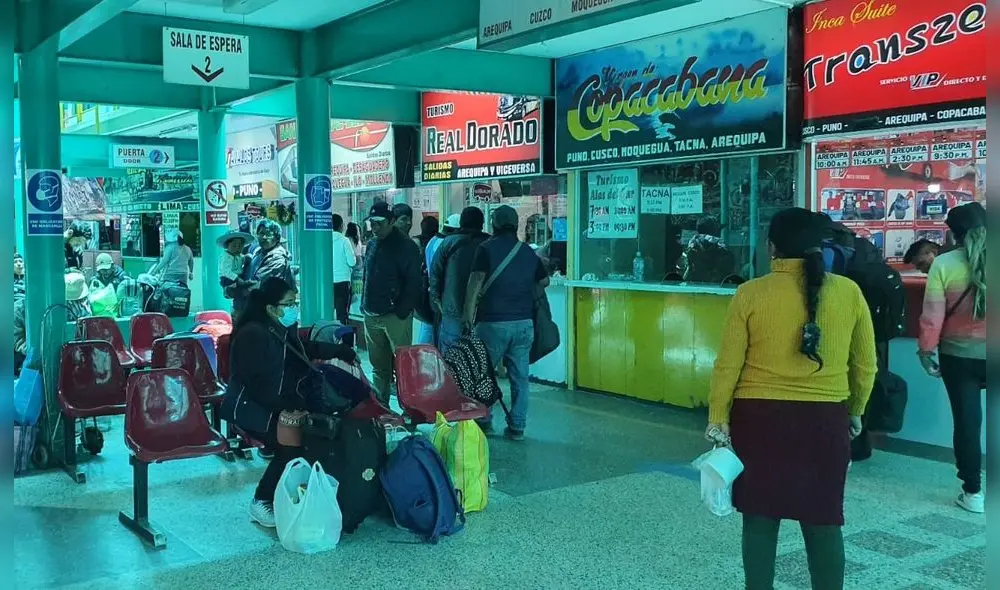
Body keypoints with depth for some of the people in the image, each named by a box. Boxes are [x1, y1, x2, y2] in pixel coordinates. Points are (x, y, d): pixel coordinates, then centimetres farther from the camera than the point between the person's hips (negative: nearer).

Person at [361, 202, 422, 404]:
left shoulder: (406, 246, -8)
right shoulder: (372, 245, 14)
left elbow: (414, 283, -12)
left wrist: (402, 311, -16)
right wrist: (364, 304, 14)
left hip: (395, 316, -7)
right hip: (371, 315, 7)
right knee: (378, 365, 13)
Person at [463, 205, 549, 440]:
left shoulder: (487, 248, -3)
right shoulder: (529, 252, 9)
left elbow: (476, 281, -13)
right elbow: (544, 281, 19)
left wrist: (468, 314, -13)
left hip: (493, 322, -3)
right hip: (524, 323, 3)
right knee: (520, 376, 7)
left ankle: (483, 421, 16)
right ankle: (517, 427, 9)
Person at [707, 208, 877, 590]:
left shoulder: (751, 293, -7)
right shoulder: (848, 291, -2)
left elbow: (728, 365, -6)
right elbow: (865, 364, 7)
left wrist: (717, 419, 4)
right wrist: (855, 411, 22)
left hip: (758, 417, -1)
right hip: (825, 419, 1)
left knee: (760, 516, 9)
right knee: (823, 521, 11)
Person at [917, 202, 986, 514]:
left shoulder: (944, 263, -9)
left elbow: (933, 313, -9)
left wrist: (927, 349, 2)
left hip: (959, 354, -1)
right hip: (987, 353, 1)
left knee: (967, 421, 6)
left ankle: (973, 491, 12)